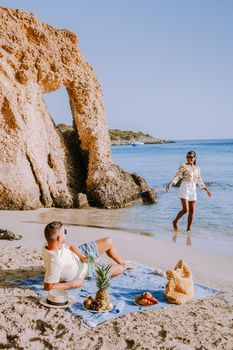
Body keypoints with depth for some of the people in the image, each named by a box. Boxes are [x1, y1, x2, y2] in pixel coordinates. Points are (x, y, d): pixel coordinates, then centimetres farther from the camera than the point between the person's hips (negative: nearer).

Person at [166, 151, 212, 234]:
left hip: (193, 190, 5)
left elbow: (199, 181, 22)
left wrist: (207, 190, 25)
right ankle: (175, 221, 11)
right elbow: (177, 177, -9)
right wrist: (170, 184, -24)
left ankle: (188, 229, 10)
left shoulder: (197, 168, 14)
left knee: (192, 211, 2)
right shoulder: (183, 166, -2)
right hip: (184, 189, -5)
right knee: (185, 209, -13)